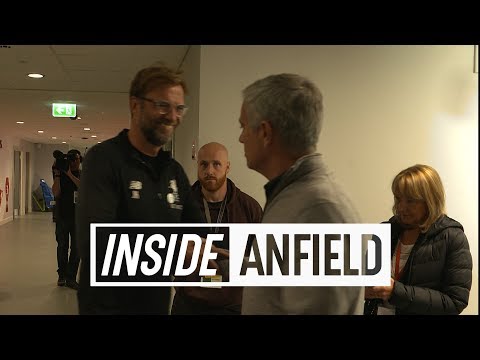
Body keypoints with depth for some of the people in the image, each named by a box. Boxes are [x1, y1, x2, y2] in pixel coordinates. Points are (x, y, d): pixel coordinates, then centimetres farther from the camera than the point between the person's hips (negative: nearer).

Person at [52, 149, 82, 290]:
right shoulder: (61, 174, 3)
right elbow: (56, 193, -9)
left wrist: (70, 174, -21)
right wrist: (57, 174, -14)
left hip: (78, 217, 0)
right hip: (62, 216, 0)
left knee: (76, 248, -2)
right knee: (62, 247, 8)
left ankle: (70, 278, 2)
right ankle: (62, 275, 21)